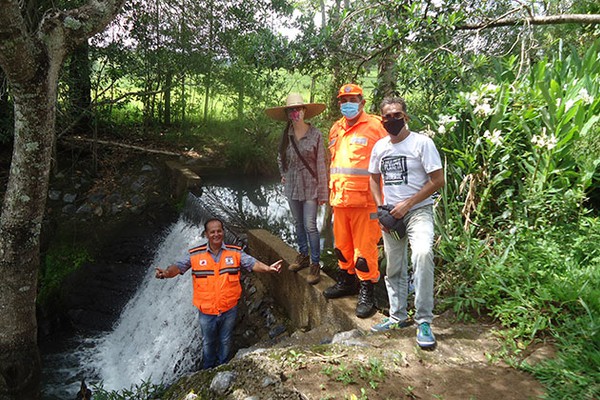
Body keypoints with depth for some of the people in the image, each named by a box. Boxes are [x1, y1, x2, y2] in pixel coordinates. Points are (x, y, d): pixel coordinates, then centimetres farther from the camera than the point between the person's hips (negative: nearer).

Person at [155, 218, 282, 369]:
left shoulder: (235, 252, -8)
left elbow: (252, 263, -13)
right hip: (206, 312, 0)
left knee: (226, 342, 23)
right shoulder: (195, 255, -9)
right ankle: (208, 371, 49)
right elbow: (178, 267, -13)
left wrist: (268, 268, -32)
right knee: (208, 343, 23)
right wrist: (165, 273, -36)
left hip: (229, 310, 0)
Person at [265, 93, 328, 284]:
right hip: (292, 186, 5)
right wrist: (283, 174, 8)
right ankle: (303, 256, 31)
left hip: (310, 187, -5)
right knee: (299, 224, 15)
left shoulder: (315, 134, -9)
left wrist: (322, 192, -8)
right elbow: (280, 158, 21)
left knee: (310, 226, -7)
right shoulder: (286, 135, 3)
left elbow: (321, 164, -8)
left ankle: (315, 264, 4)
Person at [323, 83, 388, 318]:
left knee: (364, 248, -3)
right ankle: (346, 281, 34)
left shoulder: (374, 126, -5)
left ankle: (366, 292, 10)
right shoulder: (336, 129, 15)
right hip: (340, 199, 7)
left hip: (365, 199, -7)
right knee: (342, 244, 17)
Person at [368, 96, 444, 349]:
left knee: (423, 254, -30)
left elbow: (438, 180, -10)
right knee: (394, 268, 12)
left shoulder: (422, 142, -8)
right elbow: (374, 179, 19)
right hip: (390, 215, 6)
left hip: (418, 211, -5)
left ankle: (424, 321, -19)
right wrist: (381, 208, 4)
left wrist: (407, 204, -13)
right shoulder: (380, 147, 9)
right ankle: (398, 316, 30)